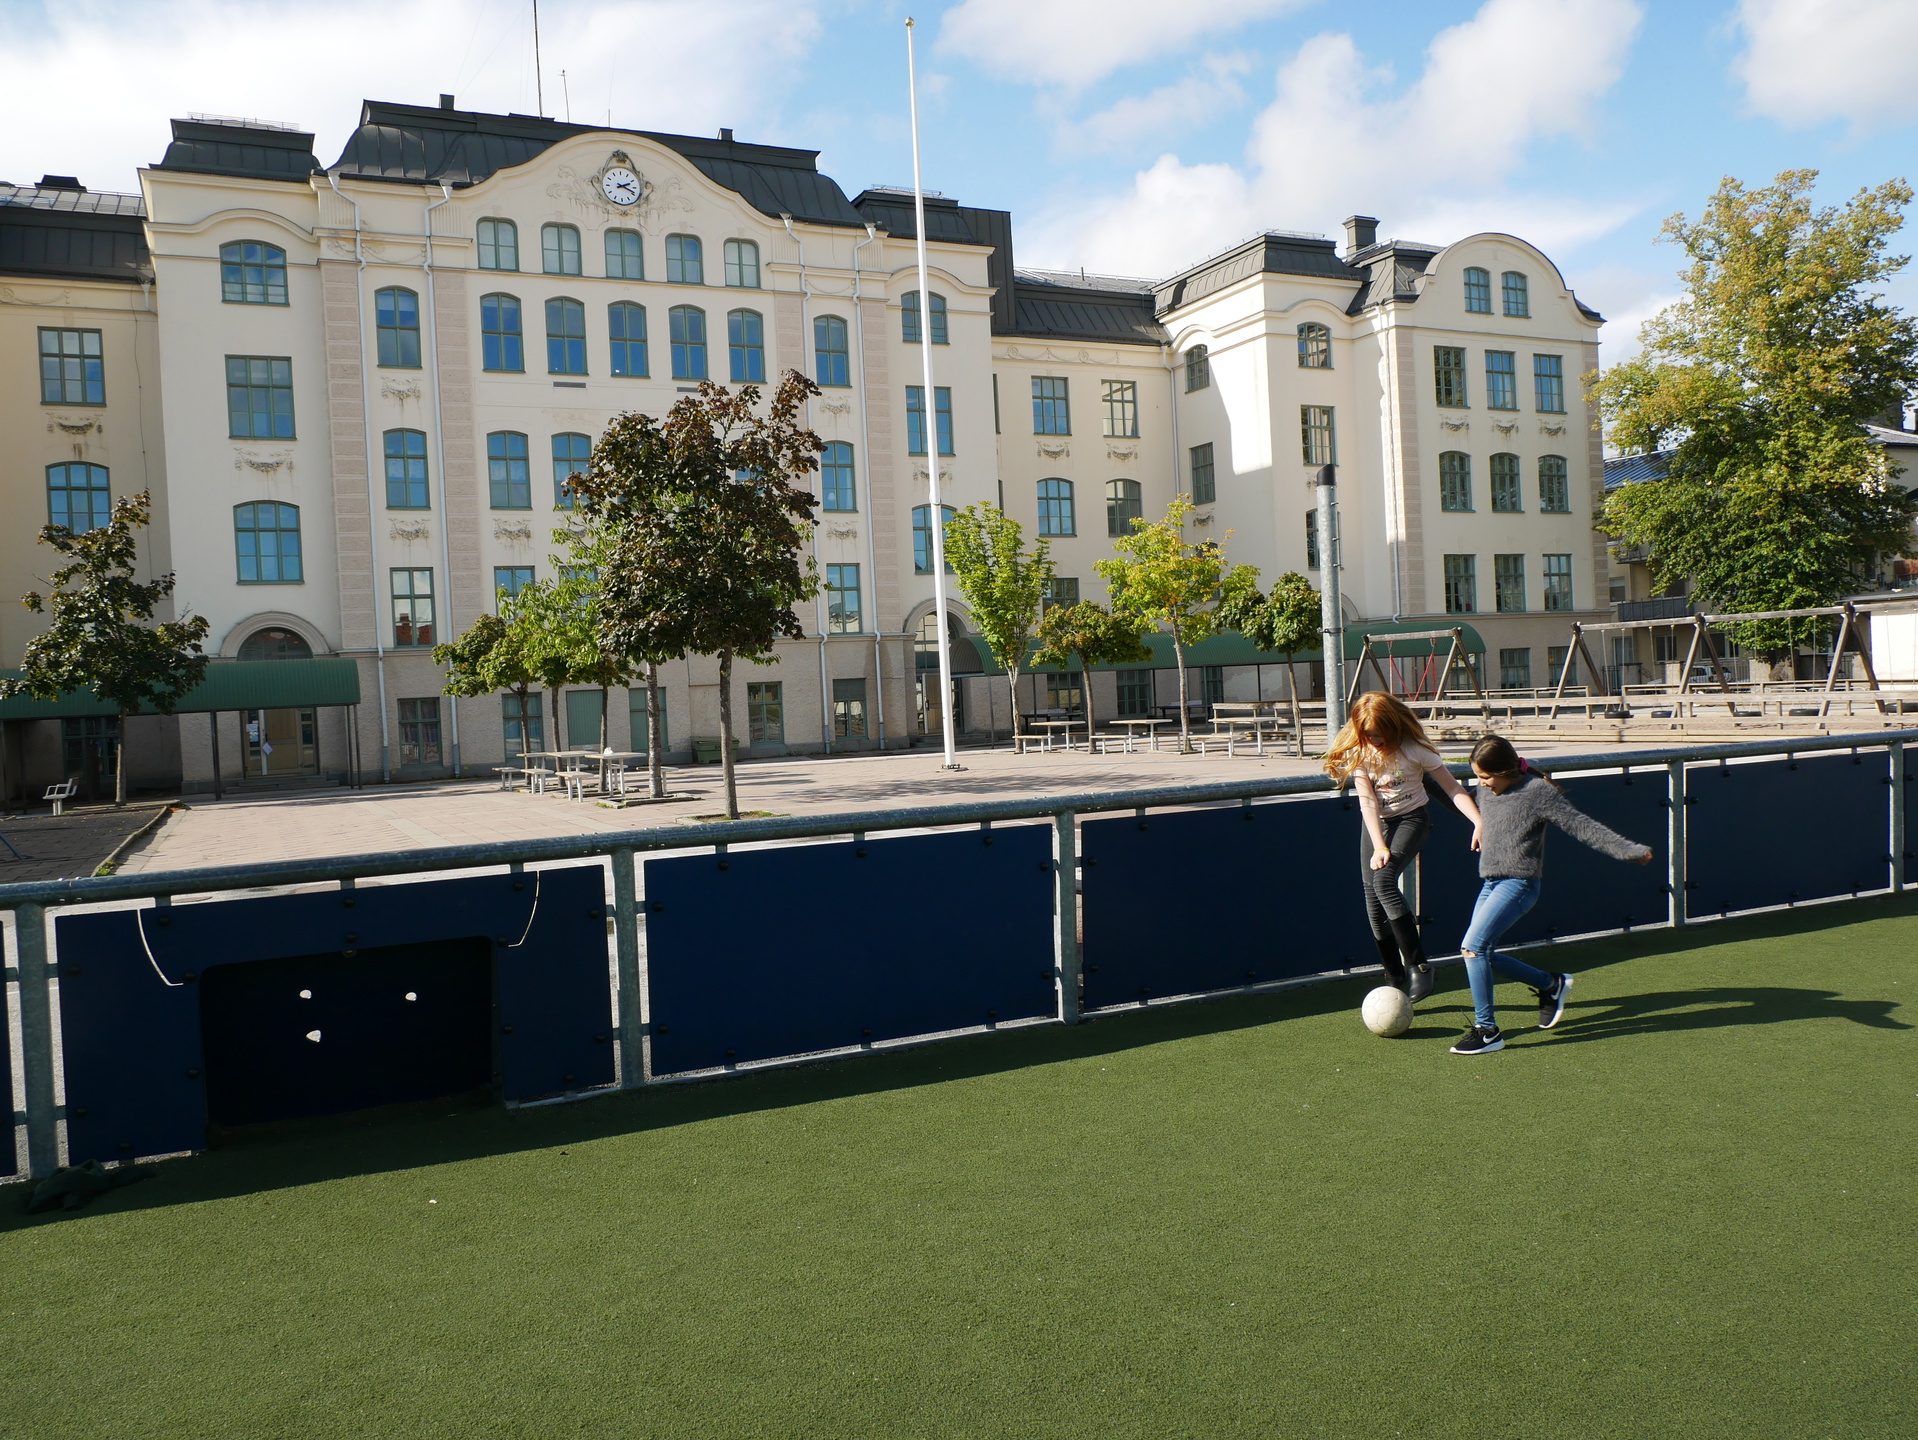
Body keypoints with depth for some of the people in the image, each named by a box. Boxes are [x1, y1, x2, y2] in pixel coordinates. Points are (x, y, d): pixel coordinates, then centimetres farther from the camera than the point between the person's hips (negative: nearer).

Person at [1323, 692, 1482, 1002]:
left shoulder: (1413, 748, -19)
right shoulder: (1358, 753, -10)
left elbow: (1452, 787, -16)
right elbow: (1368, 802, -14)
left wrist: (1479, 822, -29)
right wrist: (1379, 847, -23)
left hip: (1411, 818, -4)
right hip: (1375, 824, 4)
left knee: (1384, 881, -28)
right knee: (1372, 898, -1)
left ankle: (1418, 965, -21)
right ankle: (1396, 982, 12)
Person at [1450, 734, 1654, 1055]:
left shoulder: (1538, 792, -12)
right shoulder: (1486, 788, 7)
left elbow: (1582, 827, -9)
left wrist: (1630, 850, -10)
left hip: (1519, 884, -8)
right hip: (1490, 883, 8)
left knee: (1473, 947, -19)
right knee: (1481, 953, 7)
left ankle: (1487, 1031, -10)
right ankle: (1552, 985, 29)